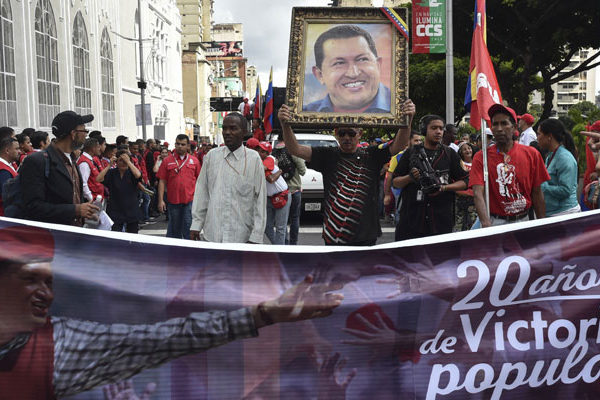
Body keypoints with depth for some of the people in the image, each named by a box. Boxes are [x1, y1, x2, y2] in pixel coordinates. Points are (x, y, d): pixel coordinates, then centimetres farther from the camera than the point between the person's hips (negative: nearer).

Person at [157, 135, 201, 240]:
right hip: (173, 200, 1)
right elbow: (162, 181, 2)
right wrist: (161, 200, -4)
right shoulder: (167, 161, 3)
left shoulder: (194, 161, 5)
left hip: (190, 200, -1)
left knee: (188, 227, -3)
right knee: (174, 228, 12)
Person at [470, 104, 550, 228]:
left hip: (524, 221, 2)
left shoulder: (531, 154, 2)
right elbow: (478, 194, -16)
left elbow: (537, 193, 6)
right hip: (495, 222, -2)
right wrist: (486, 223, -31)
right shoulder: (481, 158, -5)